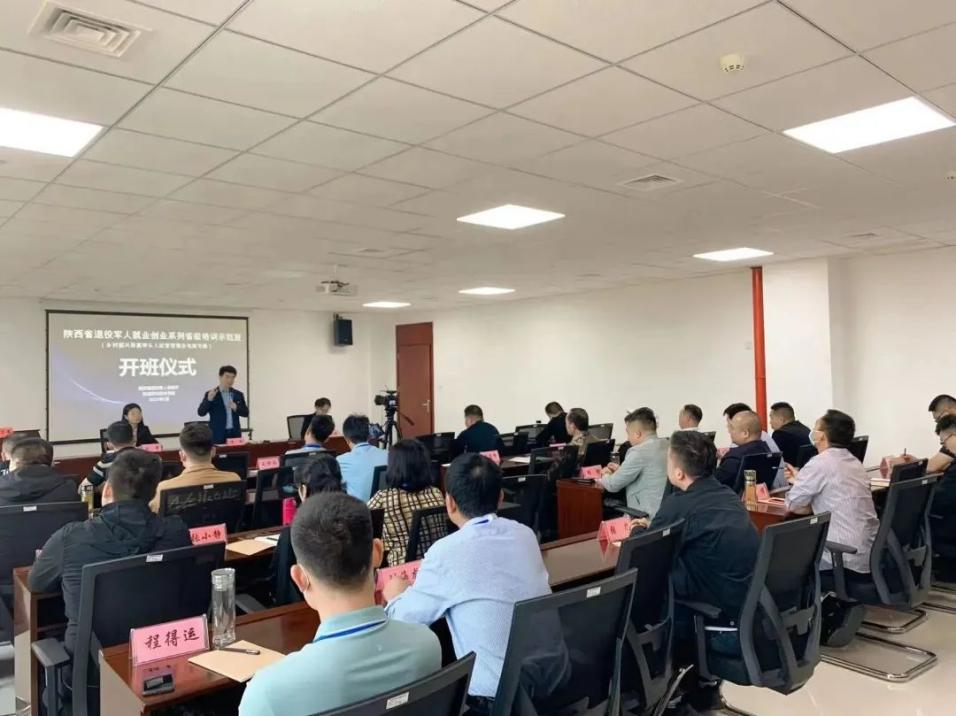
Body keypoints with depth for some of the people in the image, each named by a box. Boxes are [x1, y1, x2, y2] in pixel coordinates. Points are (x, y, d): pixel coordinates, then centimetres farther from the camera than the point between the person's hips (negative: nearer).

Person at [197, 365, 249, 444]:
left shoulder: (238, 394, 10)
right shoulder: (210, 394, 0)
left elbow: (246, 413, 9)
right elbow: (201, 413, -7)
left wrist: (236, 408, -11)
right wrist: (209, 399, -23)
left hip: (235, 434, 3)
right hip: (218, 435, -3)